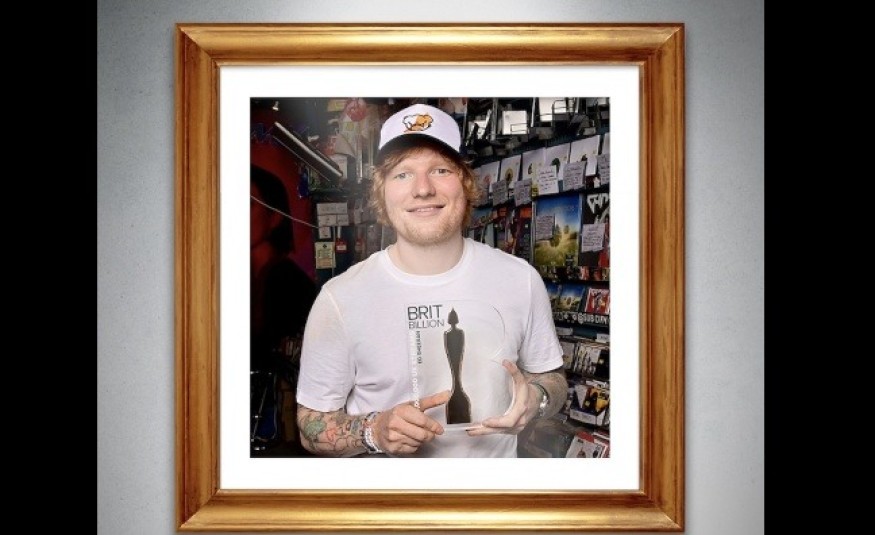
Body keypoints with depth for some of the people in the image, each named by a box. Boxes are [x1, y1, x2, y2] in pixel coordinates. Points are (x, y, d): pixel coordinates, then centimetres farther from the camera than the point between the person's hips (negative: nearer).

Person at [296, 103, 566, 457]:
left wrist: (535, 399, -20)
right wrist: (373, 431, -28)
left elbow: (550, 375, 0)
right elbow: (312, 422, -11)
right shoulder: (340, 299, -19)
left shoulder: (520, 279, -13)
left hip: (497, 462, 2)